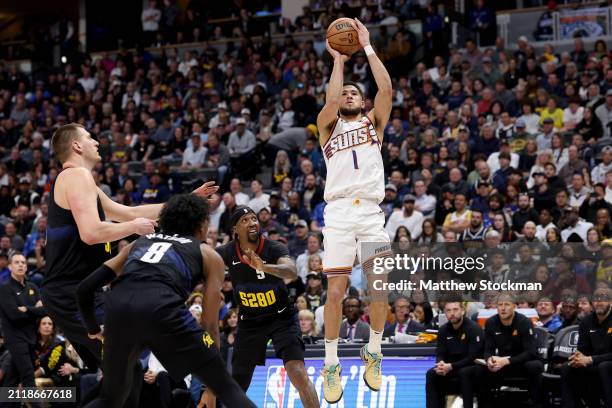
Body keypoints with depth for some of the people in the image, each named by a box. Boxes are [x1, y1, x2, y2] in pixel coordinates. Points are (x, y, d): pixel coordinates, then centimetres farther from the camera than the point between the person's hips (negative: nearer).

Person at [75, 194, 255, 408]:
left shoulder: (138, 243, 35)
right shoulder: (209, 255, 25)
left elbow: (85, 288, 28)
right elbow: (210, 323, 21)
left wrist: (93, 330, 45)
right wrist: (211, 390, 27)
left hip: (118, 306, 4)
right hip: (162, 308, -4)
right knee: (226, 387, 8)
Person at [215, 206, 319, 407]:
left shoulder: (275, 248, -19)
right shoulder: (227, 252, -10)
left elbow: (292, 272, -39)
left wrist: (263, 266, -56)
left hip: (281, 316, -3)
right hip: (249, 321, 3)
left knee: (298, 373, -21)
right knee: (237, 385, 8)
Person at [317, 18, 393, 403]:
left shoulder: (373, 123, 17)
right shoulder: (328, 125, 15)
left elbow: (387, 89, 0)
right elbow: (331, 101, -8)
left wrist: (367, 46, 2)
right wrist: (338, 60, 2)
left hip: (372, 213, 1)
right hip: (339, 213, -1)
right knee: (336, 291, -6)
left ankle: (373, 354, 12)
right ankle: (332, 365, 4)